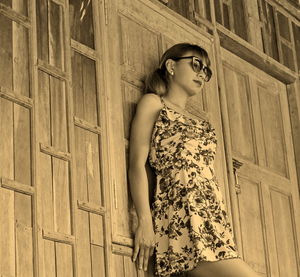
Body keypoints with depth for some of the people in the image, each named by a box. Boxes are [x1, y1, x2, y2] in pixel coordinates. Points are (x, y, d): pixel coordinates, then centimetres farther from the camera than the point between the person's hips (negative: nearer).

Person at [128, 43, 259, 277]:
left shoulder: (201, 124, 30)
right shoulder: (153, 103, 13)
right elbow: (137, 163, 1)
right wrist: (145, 221, -12)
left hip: (213, 219, 7)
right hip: (182, 212, -6)